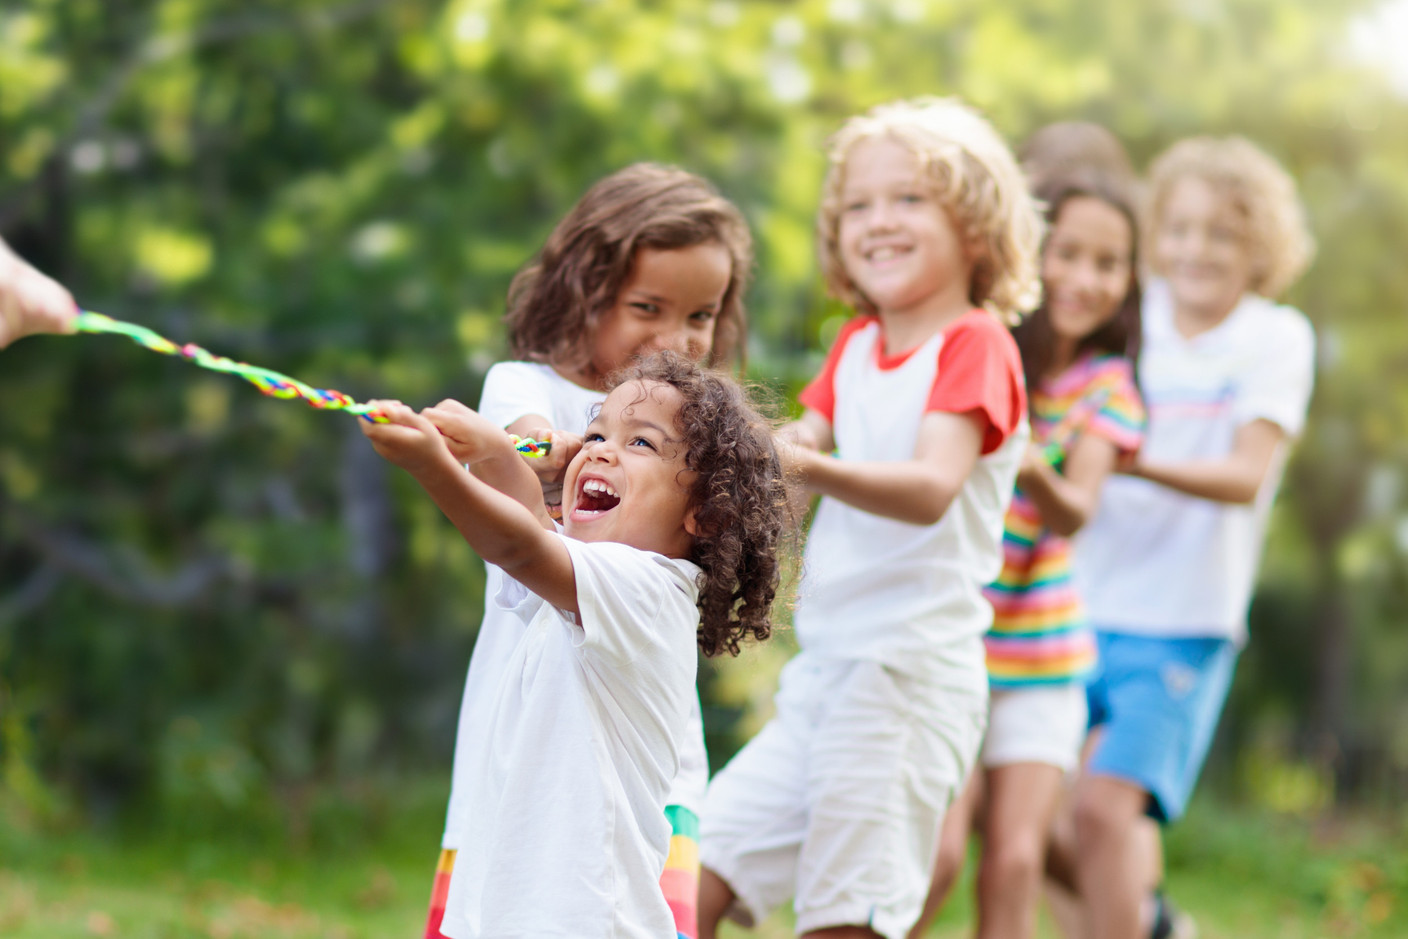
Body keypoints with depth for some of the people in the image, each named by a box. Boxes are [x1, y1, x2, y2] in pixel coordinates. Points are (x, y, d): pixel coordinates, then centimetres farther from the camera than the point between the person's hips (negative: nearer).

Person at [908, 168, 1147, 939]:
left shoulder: (1104, 385, 0)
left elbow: (1075, 514, -14)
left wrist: (1035, 470, -35)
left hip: (1038, 653, 3)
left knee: (1015, 858, -3)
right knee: (937, 847, -13)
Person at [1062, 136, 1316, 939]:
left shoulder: (1277, 337, -3)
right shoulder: (1130, 319, 6)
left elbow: (1247, 477, -15)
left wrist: (1144, 464, -31)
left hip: (1183, 622, -4)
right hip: (1080, 603, 5)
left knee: (1106, 803, -20)